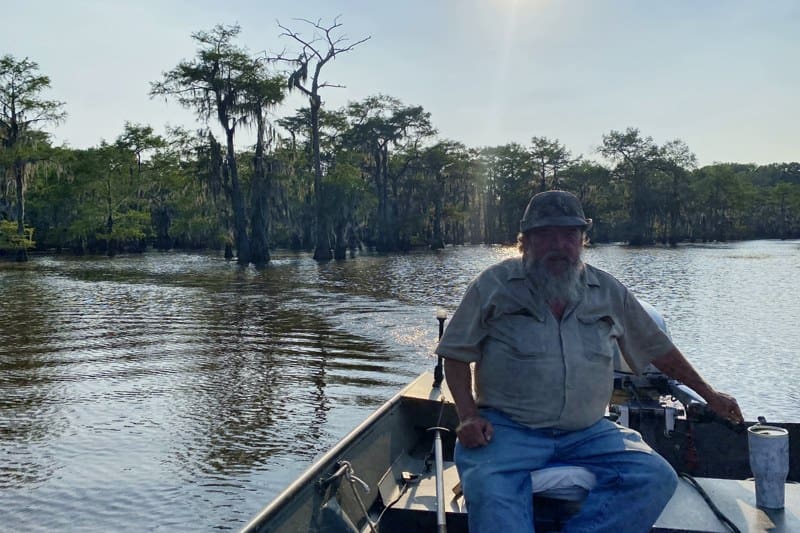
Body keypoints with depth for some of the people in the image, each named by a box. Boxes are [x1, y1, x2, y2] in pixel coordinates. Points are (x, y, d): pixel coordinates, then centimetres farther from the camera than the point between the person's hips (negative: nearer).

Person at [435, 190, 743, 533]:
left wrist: (709, 395, 26)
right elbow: (456, 355, 5)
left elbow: (658, 349, 23)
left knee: (657, 478, -20)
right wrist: (468, 415, -8)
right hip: (507, 430, -3)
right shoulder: (493, 285, 4)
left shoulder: (608, 291, 12)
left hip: (587, 434, 4)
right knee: (491, 493, -33)